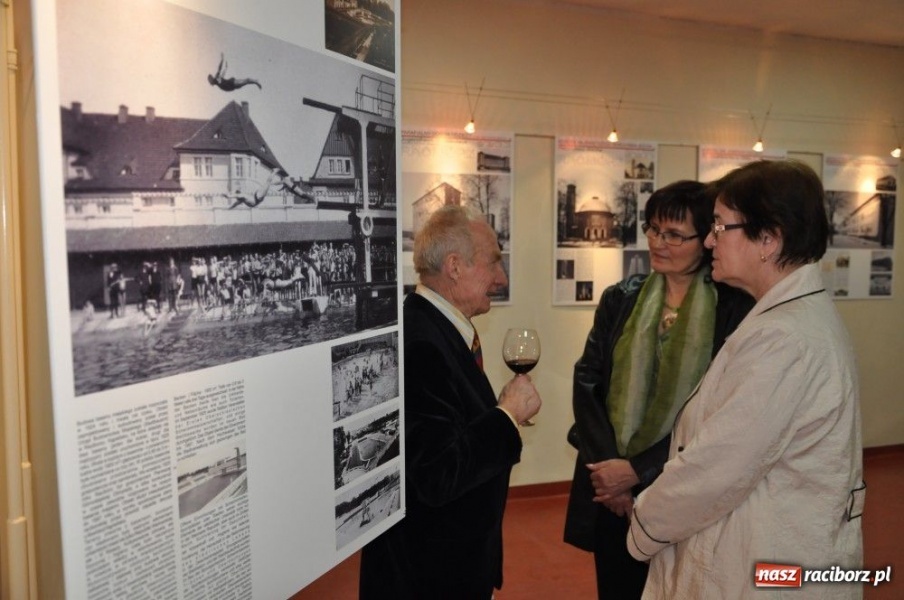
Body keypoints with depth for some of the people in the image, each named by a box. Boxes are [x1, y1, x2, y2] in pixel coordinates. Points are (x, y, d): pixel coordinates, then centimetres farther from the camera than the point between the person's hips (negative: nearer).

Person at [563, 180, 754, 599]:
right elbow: (587, 383, -1)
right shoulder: (620, 299, 2)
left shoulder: (734, 309, -8)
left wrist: (638, 470, -15)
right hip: (611, 490, 3)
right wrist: (608, 465, -13)